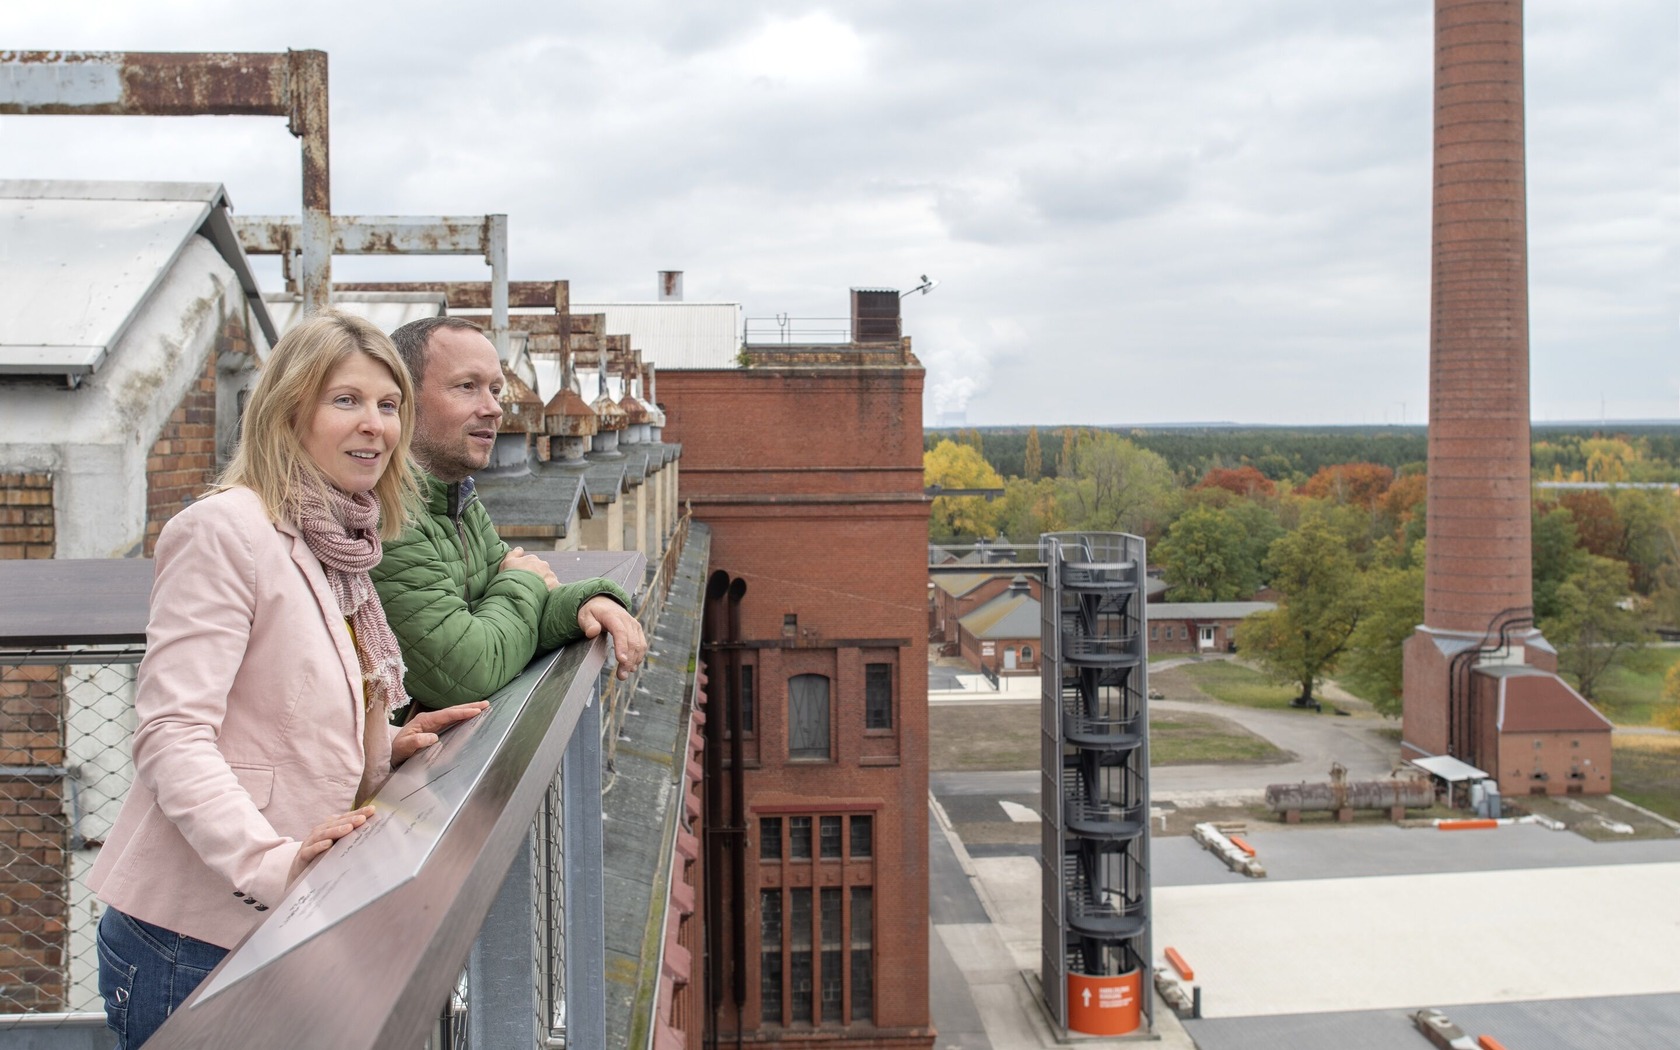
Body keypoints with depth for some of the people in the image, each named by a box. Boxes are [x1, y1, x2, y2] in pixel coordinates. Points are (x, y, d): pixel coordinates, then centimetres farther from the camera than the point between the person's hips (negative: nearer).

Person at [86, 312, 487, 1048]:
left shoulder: (338, 549, 15)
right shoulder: (224, 529, -12)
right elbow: (171, 733, -20)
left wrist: (388, 748, 3)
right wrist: (271, 862, -31)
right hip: (192, 939, -8)